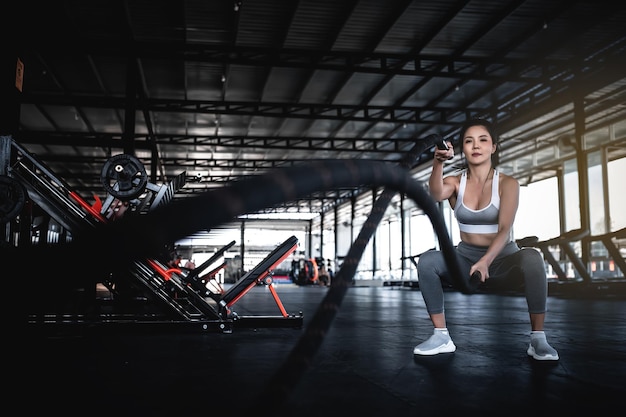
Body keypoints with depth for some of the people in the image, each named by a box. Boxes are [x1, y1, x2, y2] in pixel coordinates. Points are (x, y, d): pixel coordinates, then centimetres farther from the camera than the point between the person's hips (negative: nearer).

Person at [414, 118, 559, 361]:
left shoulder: (507, 184, -7)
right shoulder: (455, 182, -1)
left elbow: (505, 229, -19)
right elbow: (435, 195, -26)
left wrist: (486, 261, -36)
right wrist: (438, 164, -46)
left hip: (501, 259, -2)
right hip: (466, 258, 2)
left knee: (531, 258, -35)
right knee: (427, 260, -27)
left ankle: (538, 339, -25)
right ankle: (441, 336, -20)